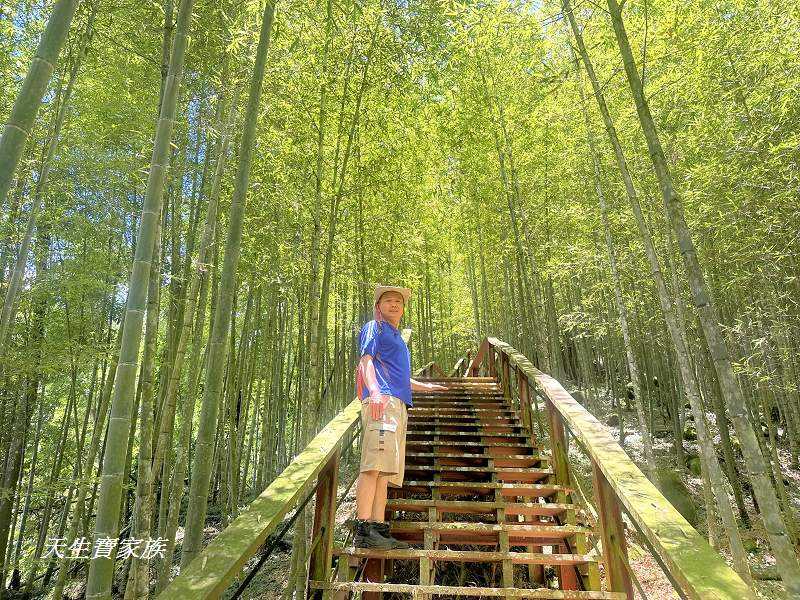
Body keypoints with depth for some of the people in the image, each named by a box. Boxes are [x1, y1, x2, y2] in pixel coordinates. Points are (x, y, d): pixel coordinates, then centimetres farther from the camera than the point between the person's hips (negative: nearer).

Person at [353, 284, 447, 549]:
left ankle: (379, 529, 5)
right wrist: (374, 390, -28)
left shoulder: (396, 337, 33)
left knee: (385, 471, 4)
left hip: (398, 405, 9)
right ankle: (363, 529, -21)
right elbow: (366, 360, -9)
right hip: (382, 401, -9)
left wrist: (425, 386, 51)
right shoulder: (375, 328, 7)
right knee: (374, 465, -19)